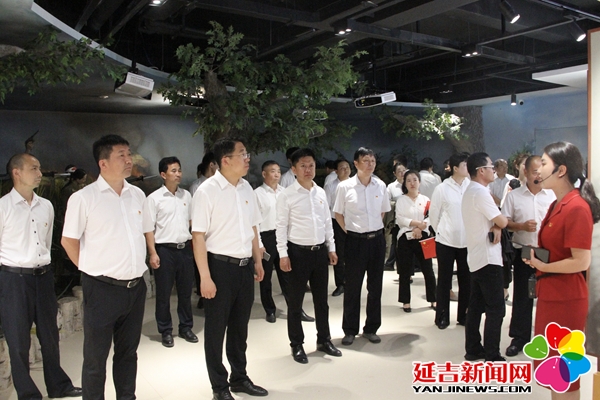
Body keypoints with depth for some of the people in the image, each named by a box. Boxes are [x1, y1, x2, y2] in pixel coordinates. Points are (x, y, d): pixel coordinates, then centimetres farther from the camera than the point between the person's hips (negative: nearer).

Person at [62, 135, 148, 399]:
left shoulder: (137, 195, 6)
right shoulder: (84, 198, -10)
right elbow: (68, 241, -4)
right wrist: (92, 269, 0)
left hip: (136, 286, 5)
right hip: (103, 288, -5)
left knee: (128, 352, 20)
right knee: (95, 357, 9)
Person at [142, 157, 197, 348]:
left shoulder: (186, 195, 7)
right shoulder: (154, 198, -7)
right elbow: (149, 228, -8)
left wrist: (195, 241, 13)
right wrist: (153, 253, -13)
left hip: (185, 248, 4)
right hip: (165, 249, -4)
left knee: (186, 291, 13)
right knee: (163, 294, 6)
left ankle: (186, 327, 28)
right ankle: (165, 331, 21)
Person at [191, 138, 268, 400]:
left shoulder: (246, 188, 6)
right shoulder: (207, 191, -14)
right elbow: (198, 235, -15)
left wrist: (258, 261, 14)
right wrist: (205, 277, -17)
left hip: (245, 266, 6)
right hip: (221, 267, -6)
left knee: (240, 326, 19)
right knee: (216, 329, 10)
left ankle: (239, 378, 38)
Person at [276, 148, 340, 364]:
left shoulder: (320, 192, 8)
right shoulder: (287, 195, -7)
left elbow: (327, 222, 13)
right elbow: (281, 226, -8)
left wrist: (331, 248, 11)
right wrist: (283, 254, -12)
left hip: (320, 250, 5)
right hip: (298, 251, -5)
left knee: (321, 299, 15)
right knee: (296, 301, 7)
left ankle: (324, 340, 31)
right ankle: (297, 345, 21)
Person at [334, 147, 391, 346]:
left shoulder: (380, 185, 2)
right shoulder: (345, 186, -7)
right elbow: (338, 214, 2)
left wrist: (375, 229, 7)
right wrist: (349, 232, -3)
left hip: (377, 239, 3)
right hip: (355, 240, -3)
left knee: (375, 285, 11)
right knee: (352, 287, 5)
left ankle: (371, 329, 25)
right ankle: (350, 330, 20)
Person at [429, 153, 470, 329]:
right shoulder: (442, 188, -6)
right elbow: (433, 214, 2)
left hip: (467, 241, 2)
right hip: (446, 241, -2)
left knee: (466, 280, 10)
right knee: (444, 280, 7)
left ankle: (463, 315, 25)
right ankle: (442, 317, 19)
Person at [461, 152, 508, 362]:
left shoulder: (470, 191, 15)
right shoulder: (480, 192, -17)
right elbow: (503, 221, -14)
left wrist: (495, 227, -9)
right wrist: (499, 224, 9)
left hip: (476, 258, 10)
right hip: (488, 258, -10)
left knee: (476, 306, 13)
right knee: (495, 309, -4)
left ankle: (473, 349, 21)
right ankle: (492, 356, 2)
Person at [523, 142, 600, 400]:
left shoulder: (577, 207, -20)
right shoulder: (557, 205, 9)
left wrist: (542, 265, -14)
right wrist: (537, 259, 5)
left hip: (565, 298, -9)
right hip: (550, 294, 9)